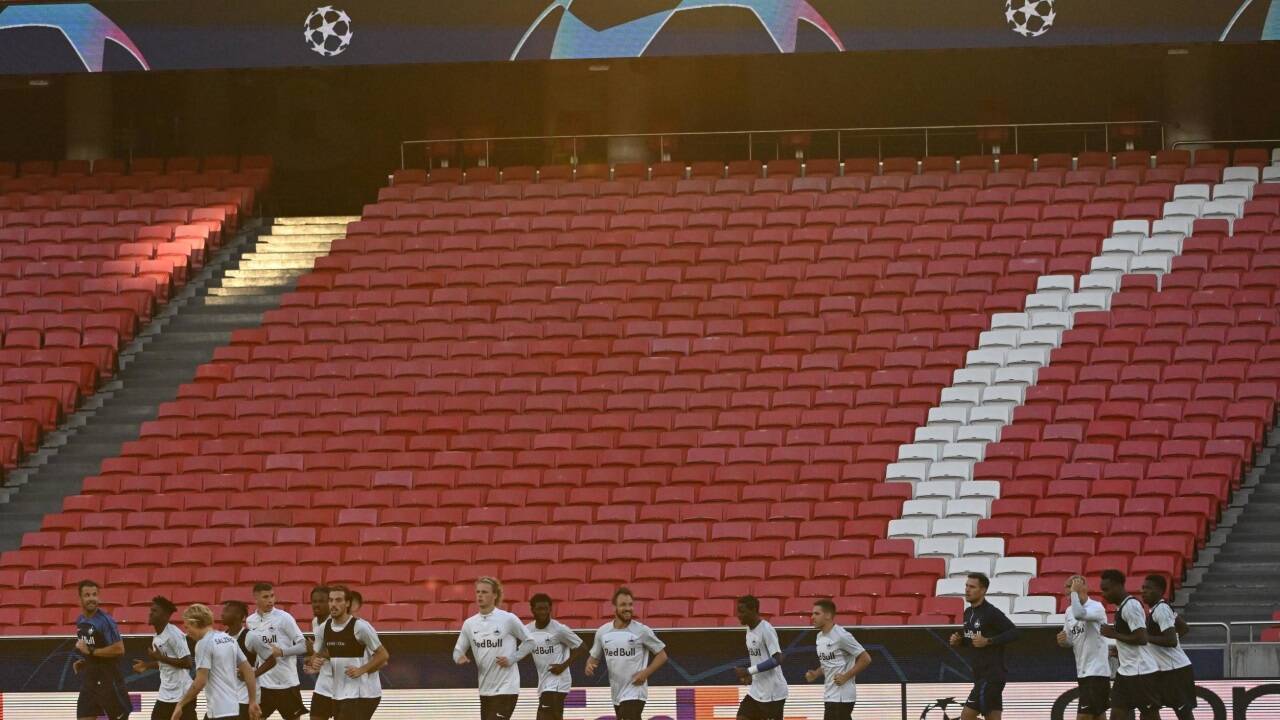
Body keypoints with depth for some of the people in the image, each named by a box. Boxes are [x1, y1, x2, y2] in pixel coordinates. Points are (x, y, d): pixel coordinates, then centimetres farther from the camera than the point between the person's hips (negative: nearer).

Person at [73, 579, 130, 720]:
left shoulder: (105, 620, -16)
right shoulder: (81, 621, 9)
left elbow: (119, 649, -22)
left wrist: (90, 651, -21)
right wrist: (83, 661, 7)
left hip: (109, 680, -8)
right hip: (90, 680, 8)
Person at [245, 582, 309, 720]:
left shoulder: (284, 618, -9)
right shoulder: (250, 621, 5)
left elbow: (303, 646, -11)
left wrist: (281, 652, -23)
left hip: (287, 683, -4)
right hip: (263, 684, 4)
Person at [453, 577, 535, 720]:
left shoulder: (508, 619, -9)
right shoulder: (469, 624, 4)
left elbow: (529, 642, 1)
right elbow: (458, 650, 10)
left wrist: (512, 658, -12)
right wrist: (460, 658, -13)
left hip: (506, 688, -6)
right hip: (485, 690, 6)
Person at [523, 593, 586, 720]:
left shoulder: (559, 630, -12)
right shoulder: (527, 630, 5)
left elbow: (582, 648, -7)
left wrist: (563, 666, -14)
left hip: (557, 680, -7)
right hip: (543, 681, 7)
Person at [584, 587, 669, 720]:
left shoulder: (642, 631, -9)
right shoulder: (603, 632, 3)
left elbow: (662, 655, -1)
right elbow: (594, 657, 15)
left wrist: (646, 673, -16)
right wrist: (590, 665, -9)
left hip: (635, 692, -6)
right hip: (616, 693, 6)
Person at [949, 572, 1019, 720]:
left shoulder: (991, 613, -13)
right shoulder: (968, 613, 13)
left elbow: (1014, 632, -19)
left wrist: (988, 641, -23)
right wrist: (959, 641, 4)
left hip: (992, 674, -9)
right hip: (980, 674, 9)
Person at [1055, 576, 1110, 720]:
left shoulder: (1096, 607, -14)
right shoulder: (1069, 612, 11)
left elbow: (1079, 614, -36)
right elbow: (1069, 641, 22)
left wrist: (1074, 592, -23)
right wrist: (1063, 640, -2)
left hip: (1096, 672, -9)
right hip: (1083, 672, 9)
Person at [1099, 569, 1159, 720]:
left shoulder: (1131, 606, -17)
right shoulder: (1122, 606, 14)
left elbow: (1141, 638, -24)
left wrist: (1114, 634, -16)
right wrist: (1119, 651, 13)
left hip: (1141, 672, -10)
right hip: (1125, 671, 10)